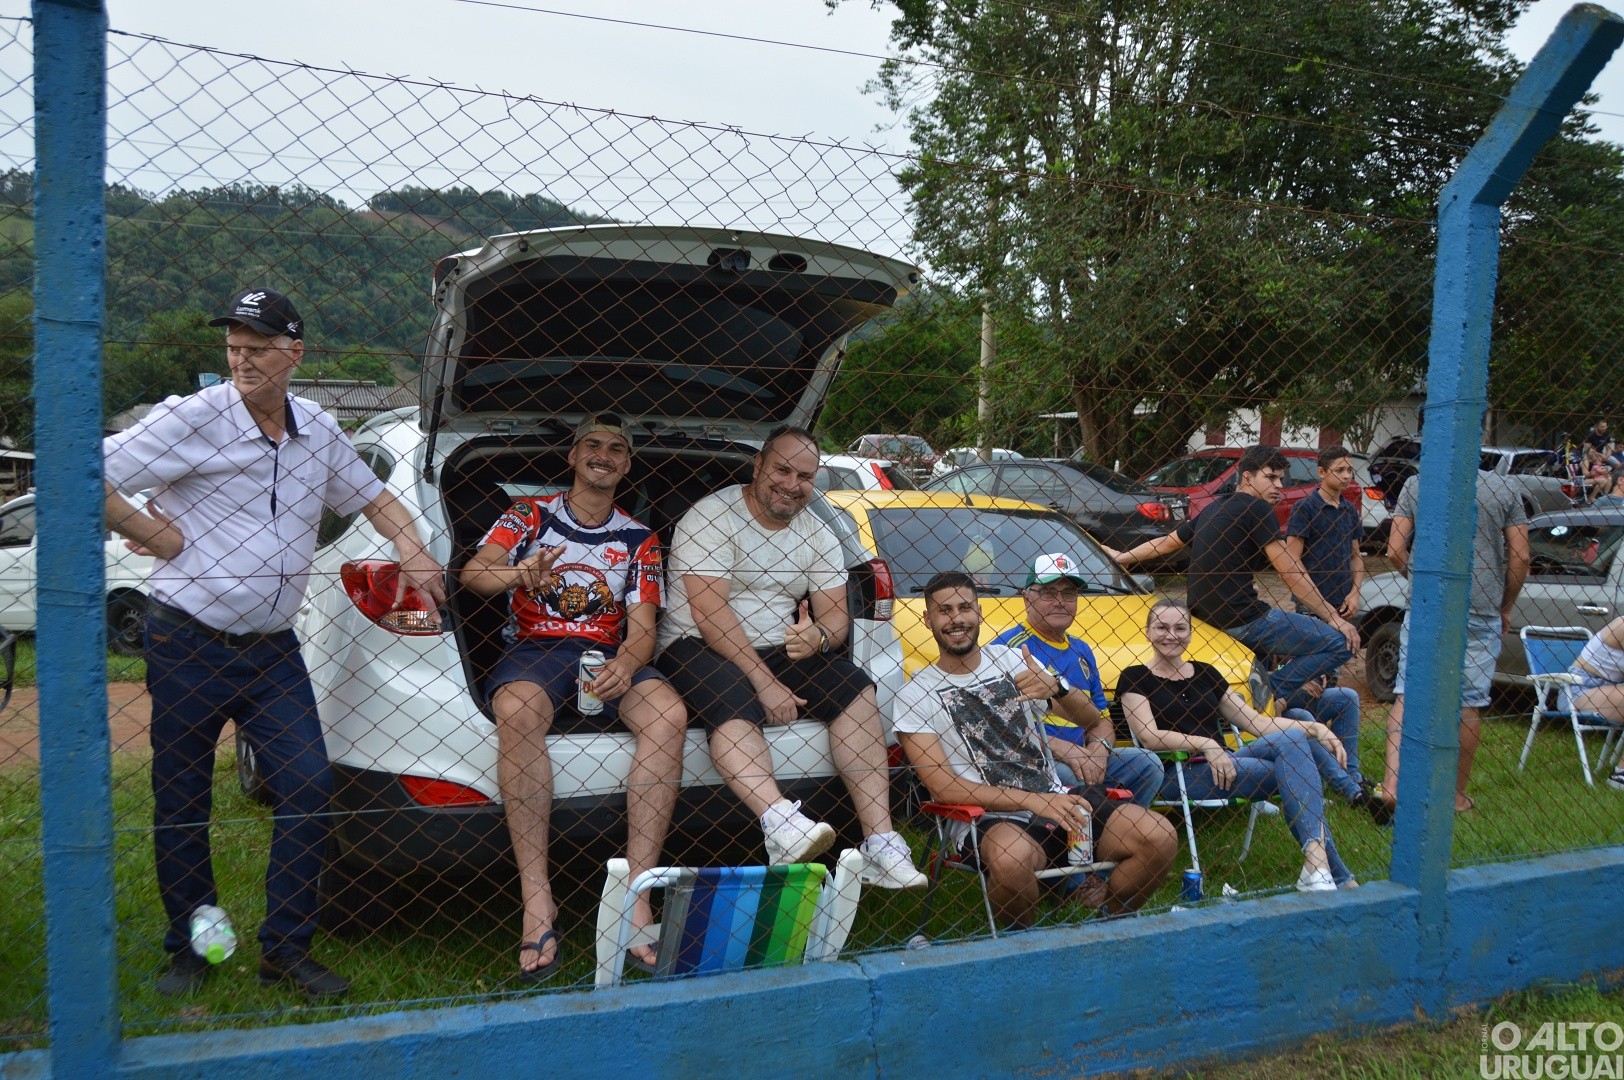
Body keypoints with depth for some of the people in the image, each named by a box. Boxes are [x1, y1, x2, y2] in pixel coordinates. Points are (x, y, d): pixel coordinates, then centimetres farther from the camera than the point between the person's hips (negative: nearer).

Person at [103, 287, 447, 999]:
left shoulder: (317, 431, 8)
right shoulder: (192, 419, -9)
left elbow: (373, 498, 22)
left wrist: (414, 554, 6)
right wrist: (153, 534, -9)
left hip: (273, 650, 4)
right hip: (189, 646, -4)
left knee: (307, 788, -3)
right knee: (181, 801, 7)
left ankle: (285, 949, 10)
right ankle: (189, 949, 25)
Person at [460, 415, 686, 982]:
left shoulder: (639, 539, 16)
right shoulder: (529, 515, 12)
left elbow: (642, 628, 6)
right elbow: (472, 573, -4)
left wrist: (627, 664, -18)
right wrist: (518, 574, -29)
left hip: (609, 655, 2)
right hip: (533, 648, -2)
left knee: (668, 713, -31)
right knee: (517, 711, -39)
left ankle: (636, 897, -31)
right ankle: (537, 902, -37)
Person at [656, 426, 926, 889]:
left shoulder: (817, 534, 9)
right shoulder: (712, 517, -11)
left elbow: (835, 612, 3)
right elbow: (708, 612, -19)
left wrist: (819, 637, -23)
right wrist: (765, 681, -24)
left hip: (778, 651, 5)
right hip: (697, 648, -5)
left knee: (856, 689, -17)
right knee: (732, 703, -37)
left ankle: (880, 841, -25)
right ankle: (780, 821, -57)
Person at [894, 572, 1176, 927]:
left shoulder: (1013, 659, 11)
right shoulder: (914, 696, -2)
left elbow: (1088, 719, 7)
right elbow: (943, 788, -9)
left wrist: (1056, 687, -17)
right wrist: (1033, 801, -18)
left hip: (1058, 798, 4)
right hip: (994, 821, -4)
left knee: (1160, 837, -16)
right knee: (1011, 857, -39)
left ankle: (1107, 921, 10)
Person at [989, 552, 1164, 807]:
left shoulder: (1081, 651, 18)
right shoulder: (1008, 647, -7)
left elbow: (1101, 720, 21)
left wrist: (1100, 748, -3)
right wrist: (1061, 749, -23)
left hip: (1081, 762, 8)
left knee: (1147, 763, -8)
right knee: (1073, 776, -35)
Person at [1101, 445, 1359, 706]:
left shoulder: (1215, 508, 17)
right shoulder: (1257, 508, -8)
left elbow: (1166, 543, 27)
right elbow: (1291, 573, -11)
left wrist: (1121, 557, 41)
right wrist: (1333, 617, -6)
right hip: (1242, 620, -10)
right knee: (1340, 642, -9)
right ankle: (1270, 693, -13)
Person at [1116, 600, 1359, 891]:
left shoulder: (1204, 673, 22)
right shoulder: (1135, 679, 7)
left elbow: (1256, 721, 16)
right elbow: (1149, 736, -8)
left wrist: (1313, 728, 1)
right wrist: (1205, 744, -23)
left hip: (1225, 766, 6)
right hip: (1179, 774, -5)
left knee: (1292, 739, -25)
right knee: (1293, 772, -24)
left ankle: (1317, 861, -33)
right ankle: (1335, 876, -27)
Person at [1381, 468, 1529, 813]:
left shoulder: (1415, 485, 0)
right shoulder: (1503, 488, 3)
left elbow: (1395, 552, -2)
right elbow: (1520, 558, 2)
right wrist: (1506, 607, 14)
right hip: (1483, 612, 1)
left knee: (1407, 693, 4)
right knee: (1470, 703, 9)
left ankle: (1392, 782, -10)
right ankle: (1458, 795, 18)